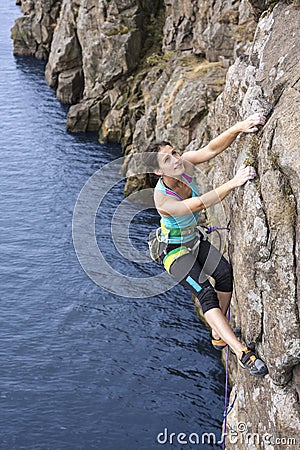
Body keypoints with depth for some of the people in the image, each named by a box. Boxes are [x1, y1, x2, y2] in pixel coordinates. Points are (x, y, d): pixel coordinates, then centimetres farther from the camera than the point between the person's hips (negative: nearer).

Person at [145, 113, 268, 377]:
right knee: (205, 293, -21)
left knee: (225, 274, -13)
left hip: (196, 240, 7)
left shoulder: (185, 164, -16)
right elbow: (198, 205, -46)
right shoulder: (162, 199, -34)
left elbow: (212, 149, -28)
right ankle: (241, 352, -30)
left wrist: (238, 128, -46)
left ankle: (218, 333, 6)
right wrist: (233, 183, -55)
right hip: (175, 251, -7)